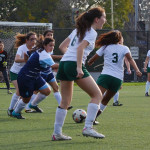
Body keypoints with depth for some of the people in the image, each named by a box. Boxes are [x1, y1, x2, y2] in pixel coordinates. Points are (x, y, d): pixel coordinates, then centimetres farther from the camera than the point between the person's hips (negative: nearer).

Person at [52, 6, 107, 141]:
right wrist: (79, 68, -24)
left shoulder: (78, 30, 23)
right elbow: (80, 48, -18)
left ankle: (57, 133, 12)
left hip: (64, 63, 9)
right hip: (75, 64, -9)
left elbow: (62, 46, 24)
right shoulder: (92, 32, -2)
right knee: (97, 95, -4)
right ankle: (88, 128, -13)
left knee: (65, 101, 13)